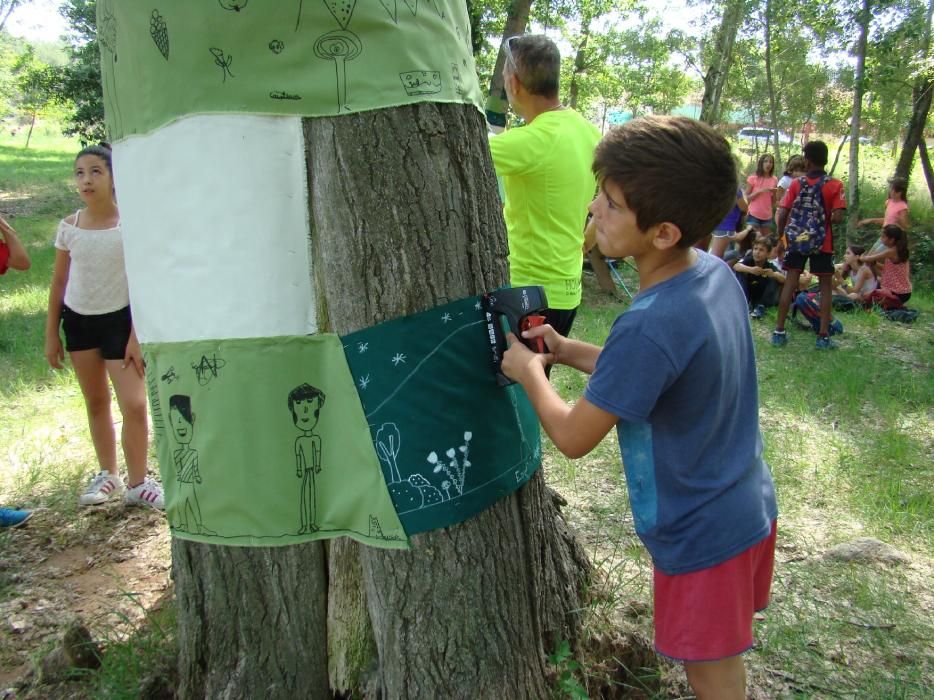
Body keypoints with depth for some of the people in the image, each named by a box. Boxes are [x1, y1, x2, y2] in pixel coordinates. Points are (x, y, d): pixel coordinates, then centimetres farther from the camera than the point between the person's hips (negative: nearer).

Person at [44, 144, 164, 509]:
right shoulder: (69, 226, -1)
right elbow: (59, 282, 7)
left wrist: (137, 335, -14)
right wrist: (51, 333, 6)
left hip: (119, 319, -4)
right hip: (78, 320, 4)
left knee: (134, 405, -8)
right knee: (96, 403, 13)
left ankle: (137, 483, 7)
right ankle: (108, 474, 27)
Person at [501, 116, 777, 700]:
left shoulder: (648, 327, -33)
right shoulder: (716, 273, -5)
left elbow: (573, 437, -21)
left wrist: (530, 371, -5)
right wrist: (566, 349, 1)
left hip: (702, 535, -8)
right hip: (749, 507, 8)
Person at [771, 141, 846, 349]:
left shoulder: (796, 184, -3)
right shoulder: (835, 185, -6)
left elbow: (782, 214, -7)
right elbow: (837, 218, -16)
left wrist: (780, 236, 6)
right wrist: (825, 218, 6)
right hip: (822, 243, -1)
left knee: (790, 283, 6)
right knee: (826, 286, 9)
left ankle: (779, 331, 6)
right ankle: (823, 336, 6)